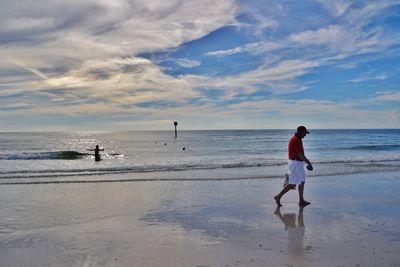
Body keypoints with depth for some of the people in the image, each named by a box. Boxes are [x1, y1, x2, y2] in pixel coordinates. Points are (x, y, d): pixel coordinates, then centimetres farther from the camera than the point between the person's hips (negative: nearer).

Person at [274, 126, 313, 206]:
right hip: (296, 163, -11)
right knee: (292, 184, -5)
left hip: (297, 163, 11)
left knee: (302, 181, 14)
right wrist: (308, 162, -13)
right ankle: (278, 197, 1)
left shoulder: (294, 139, 13)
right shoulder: (297, 140, -20)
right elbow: (300, 155, -23)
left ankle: (301, 200, 20)